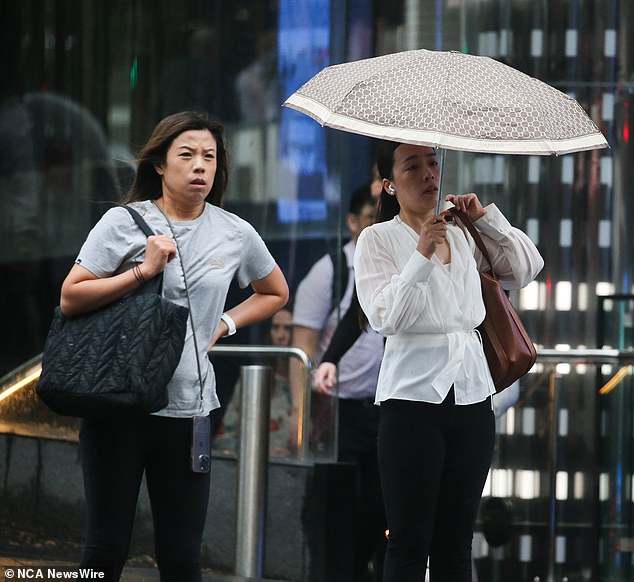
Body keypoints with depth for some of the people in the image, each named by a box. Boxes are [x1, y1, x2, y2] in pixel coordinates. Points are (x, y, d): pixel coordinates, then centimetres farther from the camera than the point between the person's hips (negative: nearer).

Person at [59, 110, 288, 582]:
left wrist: (225, 324, 10)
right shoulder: (124, 223, -1)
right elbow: (70, 298, -7)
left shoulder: (235, 233, 8)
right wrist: (142, 272, -14)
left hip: (189, 406, 2)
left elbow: (275, 293, 26)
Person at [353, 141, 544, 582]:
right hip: (413, 396, -5)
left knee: (456, 544, 8)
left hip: (472, 395, 5)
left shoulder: (462, 236, 15)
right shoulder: (378, 239, -2)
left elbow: (526, 269, 14)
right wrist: (421, 257, -24)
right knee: (410, 544, -5)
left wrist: (486, 217, 4)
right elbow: (385, 316, -13)